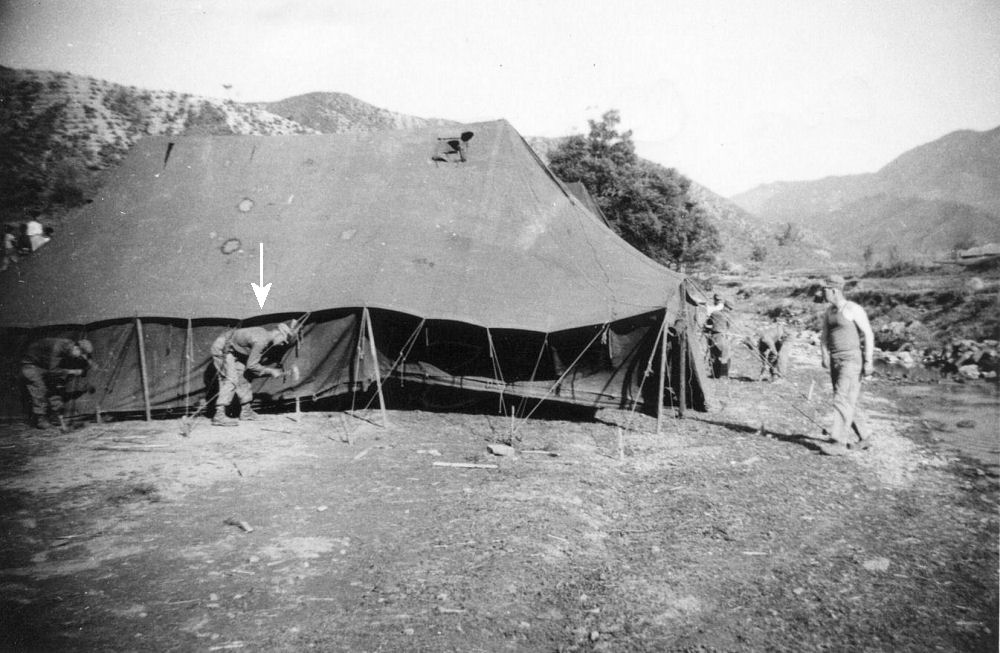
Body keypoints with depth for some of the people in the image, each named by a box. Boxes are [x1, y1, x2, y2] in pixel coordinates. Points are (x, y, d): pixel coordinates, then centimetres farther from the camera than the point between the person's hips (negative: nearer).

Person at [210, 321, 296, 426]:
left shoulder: (264, 334, 3)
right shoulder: (261, 341, -27)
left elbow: (253, 362, 13)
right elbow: (251, 366, -24)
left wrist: (272, 368, 8)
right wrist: (270, 371, -16)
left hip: (232, 351, 10)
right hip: (222, 349, -10)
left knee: (242, 377, 13)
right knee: (231, 380, -18)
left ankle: (246, 411, 22)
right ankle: (219, 416, -21)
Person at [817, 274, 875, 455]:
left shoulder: (854, 309, -11)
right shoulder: (828, 312, 12)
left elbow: (869, 335, -11)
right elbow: (824, 337, 13)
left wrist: (868, 362, -15)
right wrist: (825, 357, -3)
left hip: (852, 360, -8)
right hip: (835, 361, 8)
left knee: (842, 400, -15)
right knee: (848, 402, 12)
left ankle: (838, 443, -18)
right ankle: (863, 438, 26)